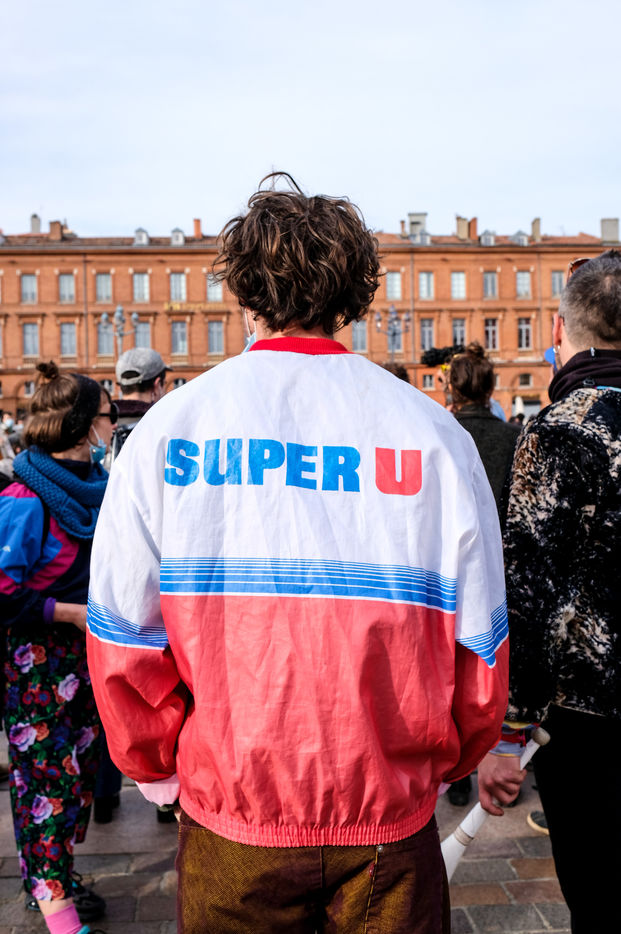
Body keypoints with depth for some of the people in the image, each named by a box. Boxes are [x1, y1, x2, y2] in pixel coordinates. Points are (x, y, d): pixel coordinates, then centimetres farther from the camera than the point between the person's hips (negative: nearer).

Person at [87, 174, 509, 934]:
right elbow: (478, 639, -4)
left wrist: (159, 768, 10)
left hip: (231, 818, 0)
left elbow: (122, 639, -7)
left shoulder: (165, 430, -10)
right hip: (390, 816, 1)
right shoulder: (436, 434, -8)